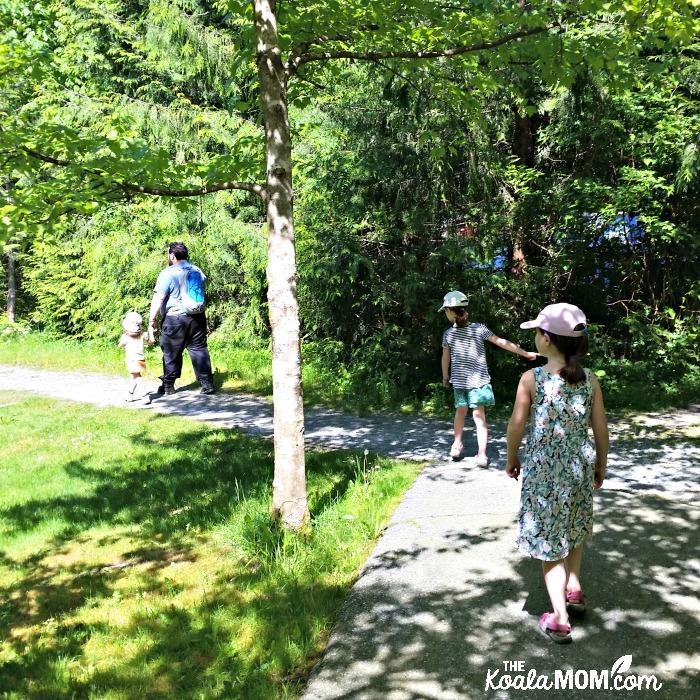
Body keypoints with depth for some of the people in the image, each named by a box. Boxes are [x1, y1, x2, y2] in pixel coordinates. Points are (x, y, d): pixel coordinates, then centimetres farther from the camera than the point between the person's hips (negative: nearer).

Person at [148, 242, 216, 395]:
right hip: (198, 317, 5)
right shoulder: (197, 270, 8)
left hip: (176, 319, -5)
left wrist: (153, 319, -8)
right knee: (199, 349, 8)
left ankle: (168, 386, 14)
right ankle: (207, 384, 4)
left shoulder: (168, 273, -12)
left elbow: (158, 299, -14)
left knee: (171, 353, 6)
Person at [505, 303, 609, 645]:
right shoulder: (589, 379, -5)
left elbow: (516, 426, -11)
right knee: (575, 528, 29)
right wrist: (600, 465, 15)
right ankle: (574, 587, 30)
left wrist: (512, 459, 7)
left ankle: (560, 618, 7)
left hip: (543, 469, -3)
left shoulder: (531, 379, -15)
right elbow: (601, 429, 0)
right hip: (579, 467, 3)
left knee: (549, 540, 7)